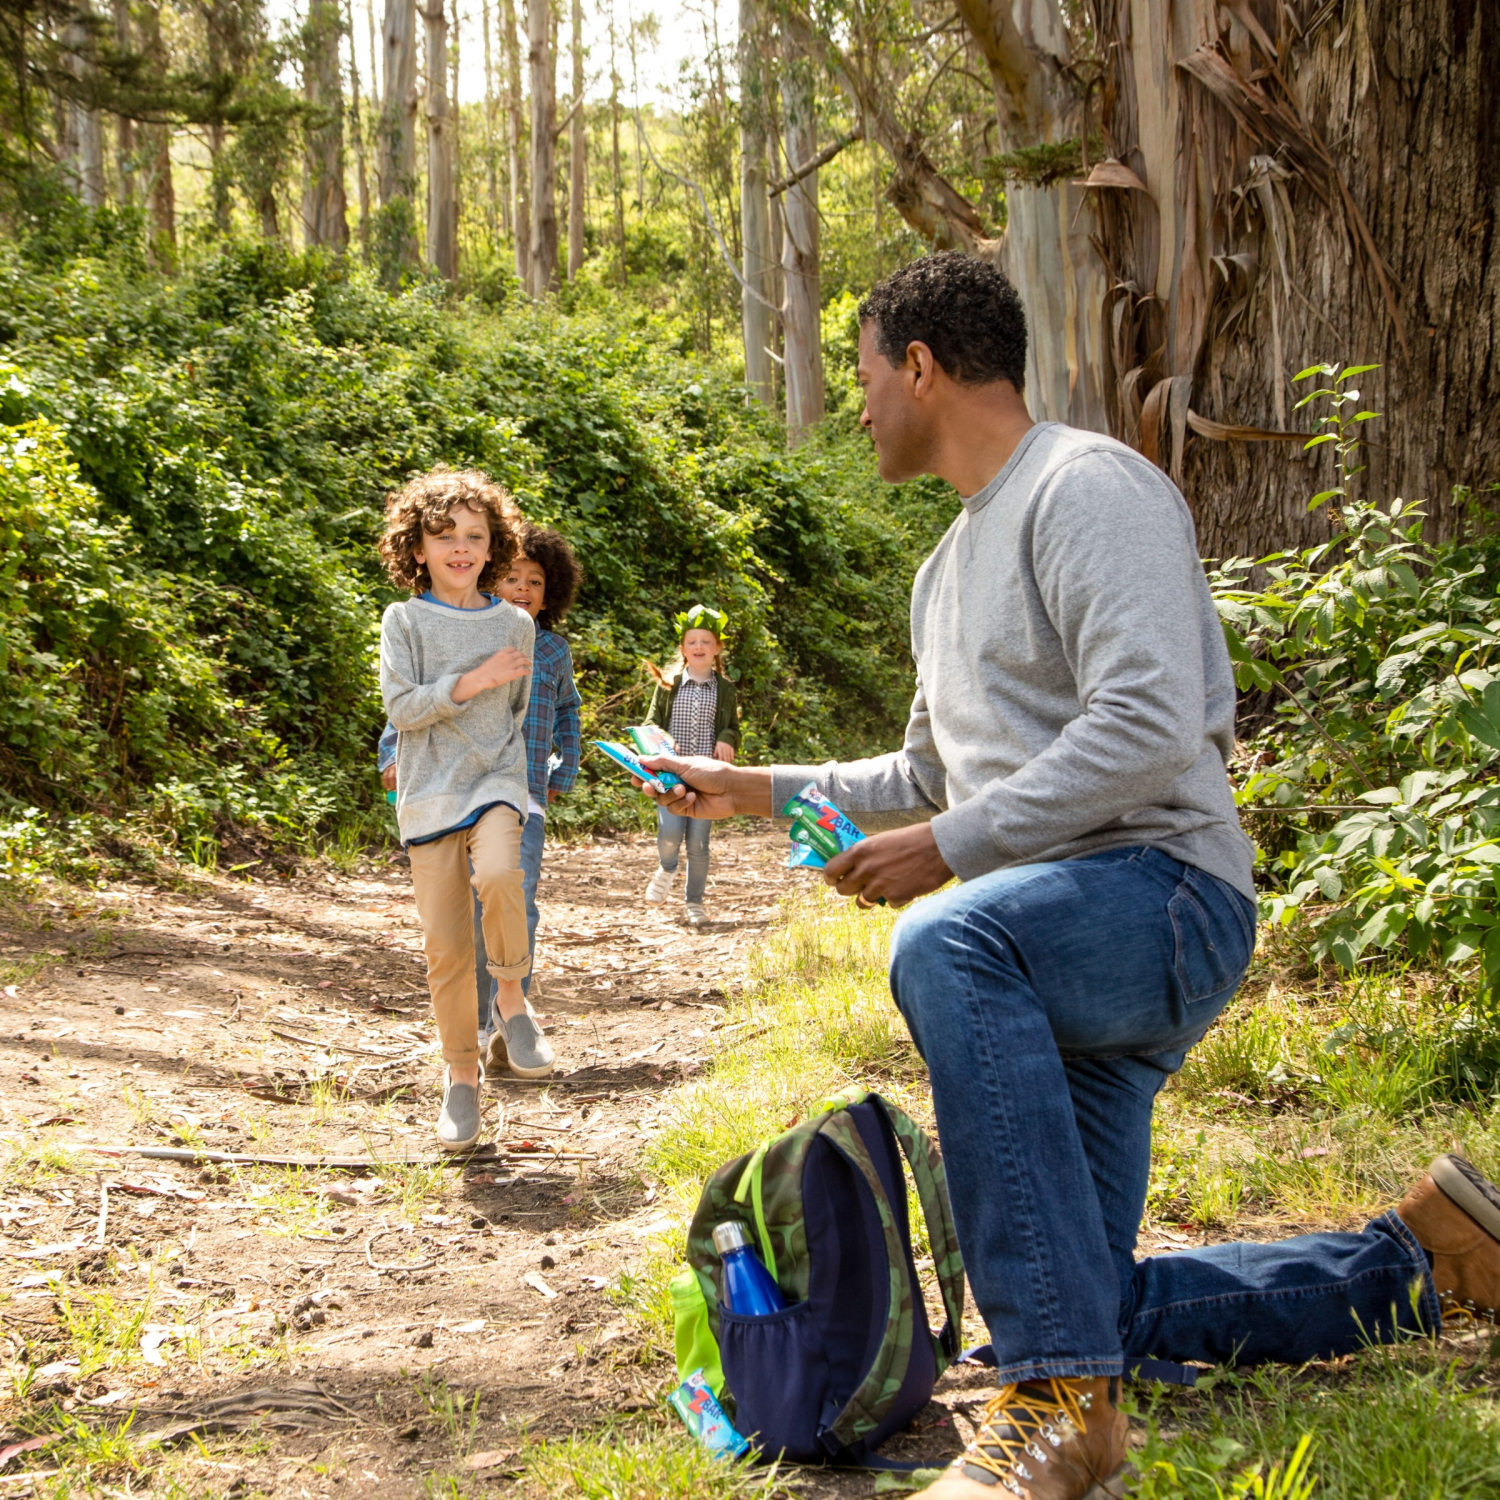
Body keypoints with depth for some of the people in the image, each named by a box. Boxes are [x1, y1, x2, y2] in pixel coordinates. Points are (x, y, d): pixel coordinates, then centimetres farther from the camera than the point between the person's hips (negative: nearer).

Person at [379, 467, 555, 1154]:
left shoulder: (515, 623, 7)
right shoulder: (405, 620, 1)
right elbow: (401, 706, -8)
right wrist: (473, 681, -13)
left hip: (496, 777, 0)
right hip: (429, 790, 0)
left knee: (499, 874, -32)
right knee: (446, 946, -1)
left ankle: (511, 994, -8)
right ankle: (461, 1073, 15)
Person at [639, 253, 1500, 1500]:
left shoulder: (1086, 487, -10)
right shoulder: (949, 567, 22)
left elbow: (1148, 730, -23)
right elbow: (929, 774, 33)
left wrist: (949, 848, -22)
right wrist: (759, 791, 28)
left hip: (1166, 892, -10)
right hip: (1056, 948, 10)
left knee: (948, 945, -42)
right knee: (1106, 1313, 8)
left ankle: (1062, 1400, -40)